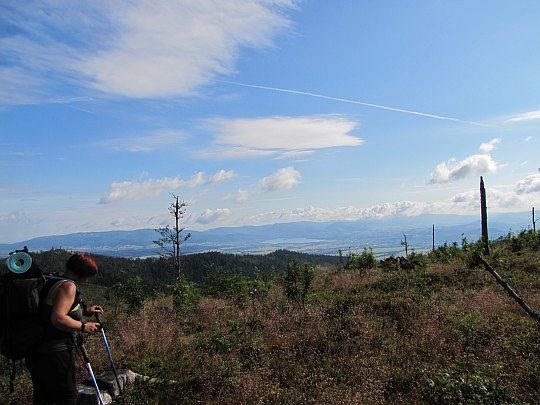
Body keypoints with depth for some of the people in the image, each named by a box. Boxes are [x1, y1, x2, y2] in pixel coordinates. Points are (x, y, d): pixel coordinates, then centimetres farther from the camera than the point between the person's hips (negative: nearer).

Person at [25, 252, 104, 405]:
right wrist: (83, 326, -16)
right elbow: (58, 319, -28)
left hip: (35, 353, 9)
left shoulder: (51, 282, 12)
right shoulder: (68, 285, -17)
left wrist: (85, 311, 21)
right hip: (55, 354, -9)